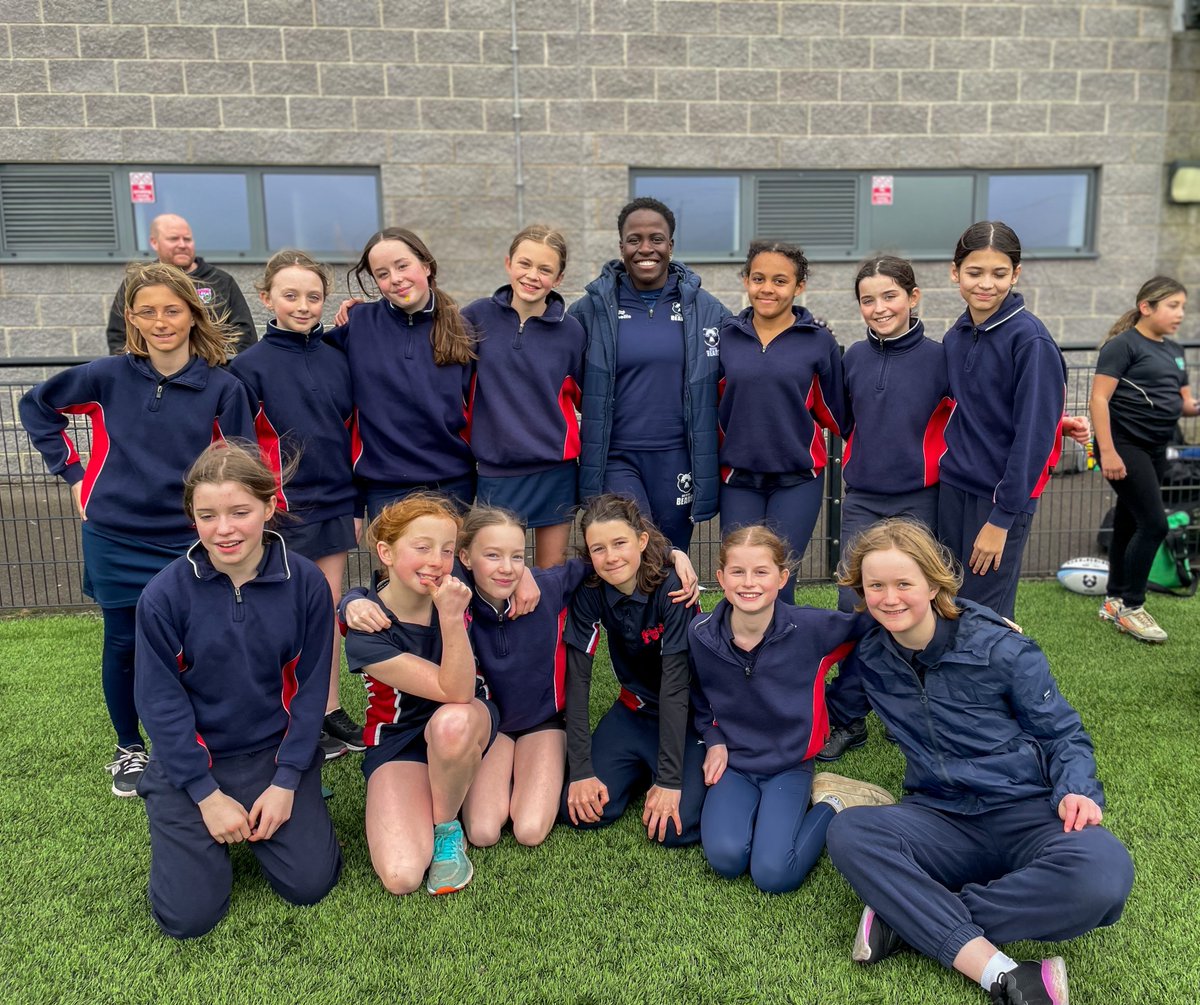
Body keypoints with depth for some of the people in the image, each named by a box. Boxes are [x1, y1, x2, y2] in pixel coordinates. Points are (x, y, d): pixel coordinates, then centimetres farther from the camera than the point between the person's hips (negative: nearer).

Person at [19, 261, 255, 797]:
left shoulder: (222, 387, -5)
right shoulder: (109, 376, -2)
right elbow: (36, 406, 13)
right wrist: (71, 472, 7)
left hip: (188, 540, -1)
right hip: (114, 538, 1)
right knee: (122, 645, 11)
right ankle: (129, 750, 32)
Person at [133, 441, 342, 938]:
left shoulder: (306, 582, -13)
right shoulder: (164, 595, -16)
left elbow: (310, 687, -6)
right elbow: (161, 702, -10)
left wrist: (286, 781, -10)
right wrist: (206, 793, -11)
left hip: (276, 749, 1)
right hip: (190, 759, 0)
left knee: (310, 883, -8)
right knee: (188, 914, -5)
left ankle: (276, 802, 21)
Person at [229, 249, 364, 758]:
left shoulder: (336, 359, 5)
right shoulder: (250, 365, -7)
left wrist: (356, 503, 9)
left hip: (335, 503, 4)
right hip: (283, 508, -4)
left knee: (331, 610, 12)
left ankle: (330, 710, 25)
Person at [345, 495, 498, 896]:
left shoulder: (455, 590, -12)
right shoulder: (365, 631, -21)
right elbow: (453, 689, -28)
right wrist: (451, 617, -39)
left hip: (467, 723, 2)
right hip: (397, 739, -2)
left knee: (451, 722, -38)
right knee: (401, 877, -22)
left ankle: (447, 830, -10)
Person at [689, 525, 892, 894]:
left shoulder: (811, 627, -17)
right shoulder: (700, 634, -10)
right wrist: (714, 740, -1)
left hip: (790, 763, -2)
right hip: (732, 762, 2)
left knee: (774, 874, -20)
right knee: (726, 857, -23)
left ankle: (830, 803, 7)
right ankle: (757, 809, 8)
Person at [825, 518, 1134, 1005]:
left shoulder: (999, 646, -9)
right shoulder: (872, 657, 1)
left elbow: (1064, 733, -1)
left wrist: (1076, 791, -17)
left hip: (1028, 810, -2)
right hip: (941, 819, 2)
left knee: (1101, 873, -37)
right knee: (848, 832, -30)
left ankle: (909, 918, -26)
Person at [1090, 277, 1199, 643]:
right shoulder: (1123, 344, -10)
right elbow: (1099, 399, -16)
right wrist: (1107, 451, -22)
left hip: (1155, 449, 8)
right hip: (1124, 446, -8)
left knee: (1129, 524, 12)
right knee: (1154, 524, -9)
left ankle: (1114, 600, 23)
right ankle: (1130, 607, 3)